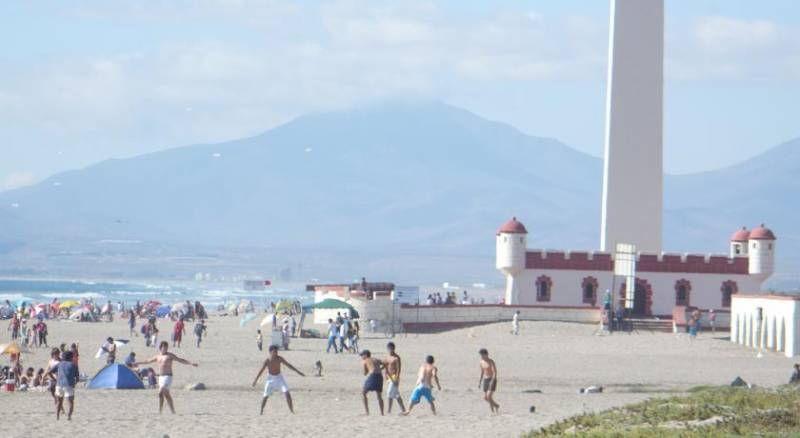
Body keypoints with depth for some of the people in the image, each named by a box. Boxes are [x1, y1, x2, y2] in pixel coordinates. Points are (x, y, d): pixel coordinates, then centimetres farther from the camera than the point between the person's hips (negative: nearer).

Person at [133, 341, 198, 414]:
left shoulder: (170, 356, -5)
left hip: (167, 377, -7)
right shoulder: (158, 356, 13)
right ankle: (173, 411, 18)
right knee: (167, 395, 10)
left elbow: (180, 360, -12)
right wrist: (138, 363, 39)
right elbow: (148, 361, 28)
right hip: (161, 377, 7)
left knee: (160, 393, -17)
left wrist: (191, 363, -25)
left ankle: (160, 411, -16)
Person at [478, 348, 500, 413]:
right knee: (485, 398, 4)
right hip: (485, 380, 7)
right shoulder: (482, 362, 7)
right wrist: (480, 381, 14)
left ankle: (493, 410, -4)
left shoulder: (491, 362, -15)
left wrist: (492, 382, -29)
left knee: (489, 396, -17)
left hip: (492, 380, -7)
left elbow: (495, 372, -20)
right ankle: (496, 405, 26)